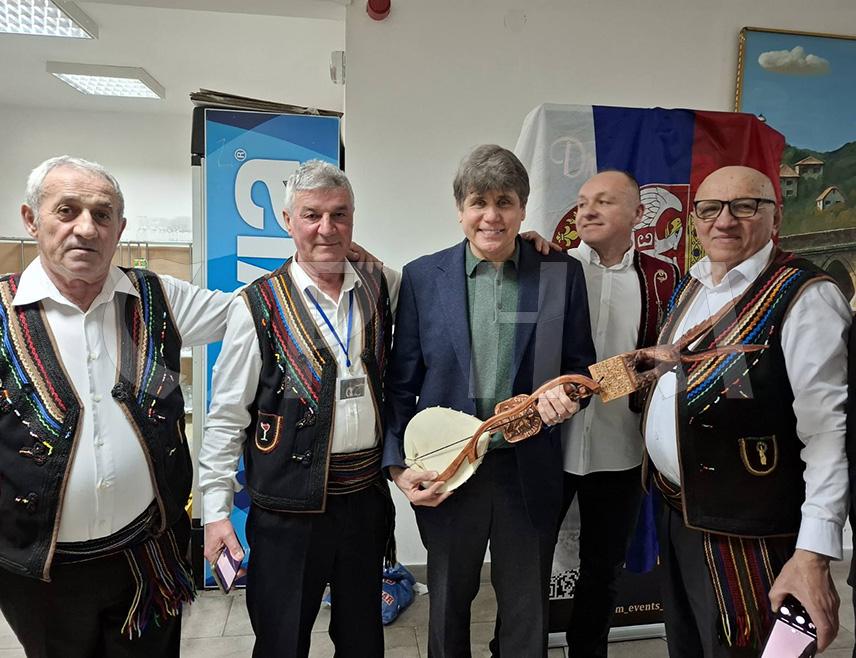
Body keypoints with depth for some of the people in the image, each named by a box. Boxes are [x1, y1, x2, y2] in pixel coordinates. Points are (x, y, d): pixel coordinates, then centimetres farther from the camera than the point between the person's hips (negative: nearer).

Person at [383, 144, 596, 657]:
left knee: (527, 614, 19)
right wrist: (398, 464, -6)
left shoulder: (563, 274, -2)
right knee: (449, 606, 21)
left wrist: (568, 394, -16)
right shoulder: (423, 276, -2)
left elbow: (581, 366, 5)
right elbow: (402, 382, 0)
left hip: (529, 474, 0)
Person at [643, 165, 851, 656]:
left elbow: (829, 431, -21)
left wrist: (813, 555, -24)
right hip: (677, 516, 7)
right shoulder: (690, 286, 7)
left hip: (746, 536, -7)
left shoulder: (805, 297, -16)